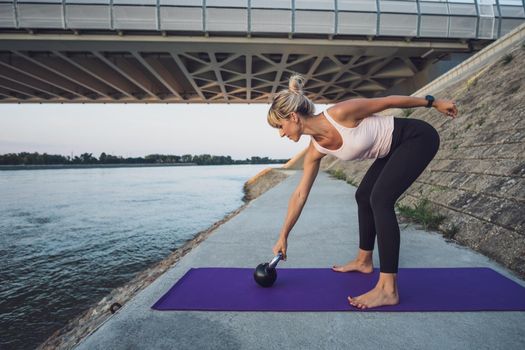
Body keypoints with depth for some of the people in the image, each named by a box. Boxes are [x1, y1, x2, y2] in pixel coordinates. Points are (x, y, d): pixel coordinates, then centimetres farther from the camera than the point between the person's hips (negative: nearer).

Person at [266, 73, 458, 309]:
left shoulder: (340, 113, -28)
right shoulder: (316, 150, -8)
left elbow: (389, 101, -14)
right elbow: (300, 195, -3)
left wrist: (433, 102, 0)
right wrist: (283, 236, 2)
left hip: (419, 137, -7)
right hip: (394, 149, 8)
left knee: (380, 199, -20)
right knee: (363, 196, 9)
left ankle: (388, 290, -14)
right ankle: (364, 261, 28)